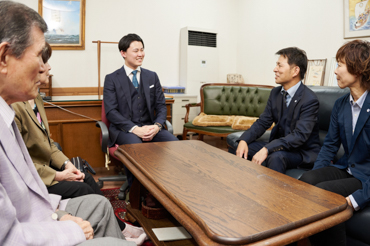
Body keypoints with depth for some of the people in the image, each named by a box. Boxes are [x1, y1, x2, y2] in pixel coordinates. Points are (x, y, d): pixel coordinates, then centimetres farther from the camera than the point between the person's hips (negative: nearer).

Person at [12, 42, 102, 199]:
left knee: (87, 178, -3)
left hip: (45, 167, 9)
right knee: (81, 189, -13)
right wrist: (57, 176, -17)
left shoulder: (37, 99, 9)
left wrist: (66, 164, -1)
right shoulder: (14, 106, -23)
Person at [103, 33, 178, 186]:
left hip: (150, 127, 3)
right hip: (124, 129, -3)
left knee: (175, 144, -26)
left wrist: (157, 126, -12)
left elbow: (161, 106, 11)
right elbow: (111, 111, -5)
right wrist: (134, 129, -20)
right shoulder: (112, 79, 5)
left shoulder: (152, 77, 16)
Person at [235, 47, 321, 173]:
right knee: (243, 148, -10)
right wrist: (244, 140, -16)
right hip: (280, 146, 7)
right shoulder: (275, 93, 5)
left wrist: (267, 149, -36)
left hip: (303, 152, -6)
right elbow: (262, 122, 3)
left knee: (276, 157, -36)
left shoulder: (310, 100, -18)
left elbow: (300, 135, -26)